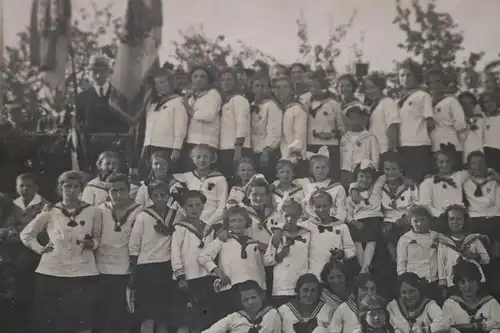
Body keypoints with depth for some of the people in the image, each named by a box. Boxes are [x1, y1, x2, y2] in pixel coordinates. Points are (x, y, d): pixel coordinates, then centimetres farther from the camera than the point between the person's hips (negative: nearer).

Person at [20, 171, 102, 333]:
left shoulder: (93, 211, 3)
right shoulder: (50, 212, 4)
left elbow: (98, 237, 15)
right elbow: (26, 234, 15)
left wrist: (92, 243, -6)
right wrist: (40, 249, 3)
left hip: (83, 273, 0)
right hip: (51, 273, 1)